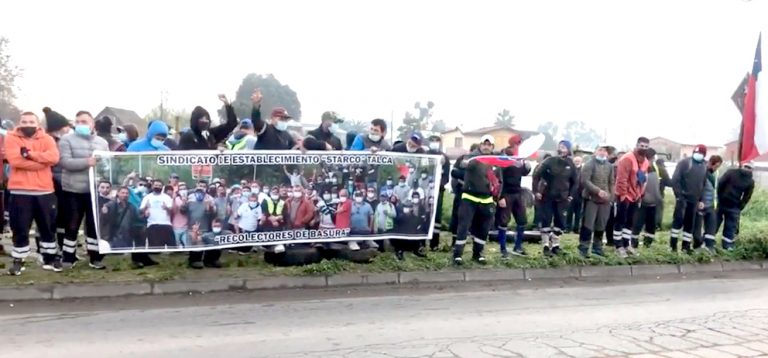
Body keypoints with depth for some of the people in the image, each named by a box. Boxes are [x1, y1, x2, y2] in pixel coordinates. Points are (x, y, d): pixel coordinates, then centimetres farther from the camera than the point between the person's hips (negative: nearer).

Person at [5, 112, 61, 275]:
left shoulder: (46, 139, 6)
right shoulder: (11, 138, 1)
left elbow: (53, 157, -13)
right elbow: (15, 160, -15)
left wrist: (29, 154, -17)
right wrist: (42, 162, -13)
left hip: (45, 190, 2)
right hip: (20, 191, -2)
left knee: (48, 228, 12)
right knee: (20, 229, 5)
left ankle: (50, 259, 24)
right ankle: (18, 261, 17)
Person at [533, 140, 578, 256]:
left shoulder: (571, 165, 0)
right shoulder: (550, 161, -8)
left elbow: (575, 181, 11)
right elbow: (537, 175, -7)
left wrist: (571, 195, 3)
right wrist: (536, 191, -12)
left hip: (562, 198, 3)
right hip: (547, 196, -3)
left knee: (559, 222, 5)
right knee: (546, 221, -2)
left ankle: (555, 245, 15)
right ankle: (546, 246, 4)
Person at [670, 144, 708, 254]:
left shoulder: (704, 166, 12)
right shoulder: (684, 163, -5)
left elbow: (703, 184, 20)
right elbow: (675, 179, -11)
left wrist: (700, 199, 14)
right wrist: (678, 195, -16)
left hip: (694, 199, 6)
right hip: (682, 197, -5)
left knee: (690, 223, 7)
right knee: (678, 219, -11)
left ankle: (686, 246, 13)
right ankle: (673, 244, -6)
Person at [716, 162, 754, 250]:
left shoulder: (731, 172, -3)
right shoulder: (751, 181, -1)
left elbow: (720, 184, -7)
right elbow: (747, 197, -2)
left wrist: (719, 197, 2)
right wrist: (739, 208, 6)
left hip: (722, 203, 1)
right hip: (734, 207, -1)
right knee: (730, 227, 9)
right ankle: (727, 246, 13)